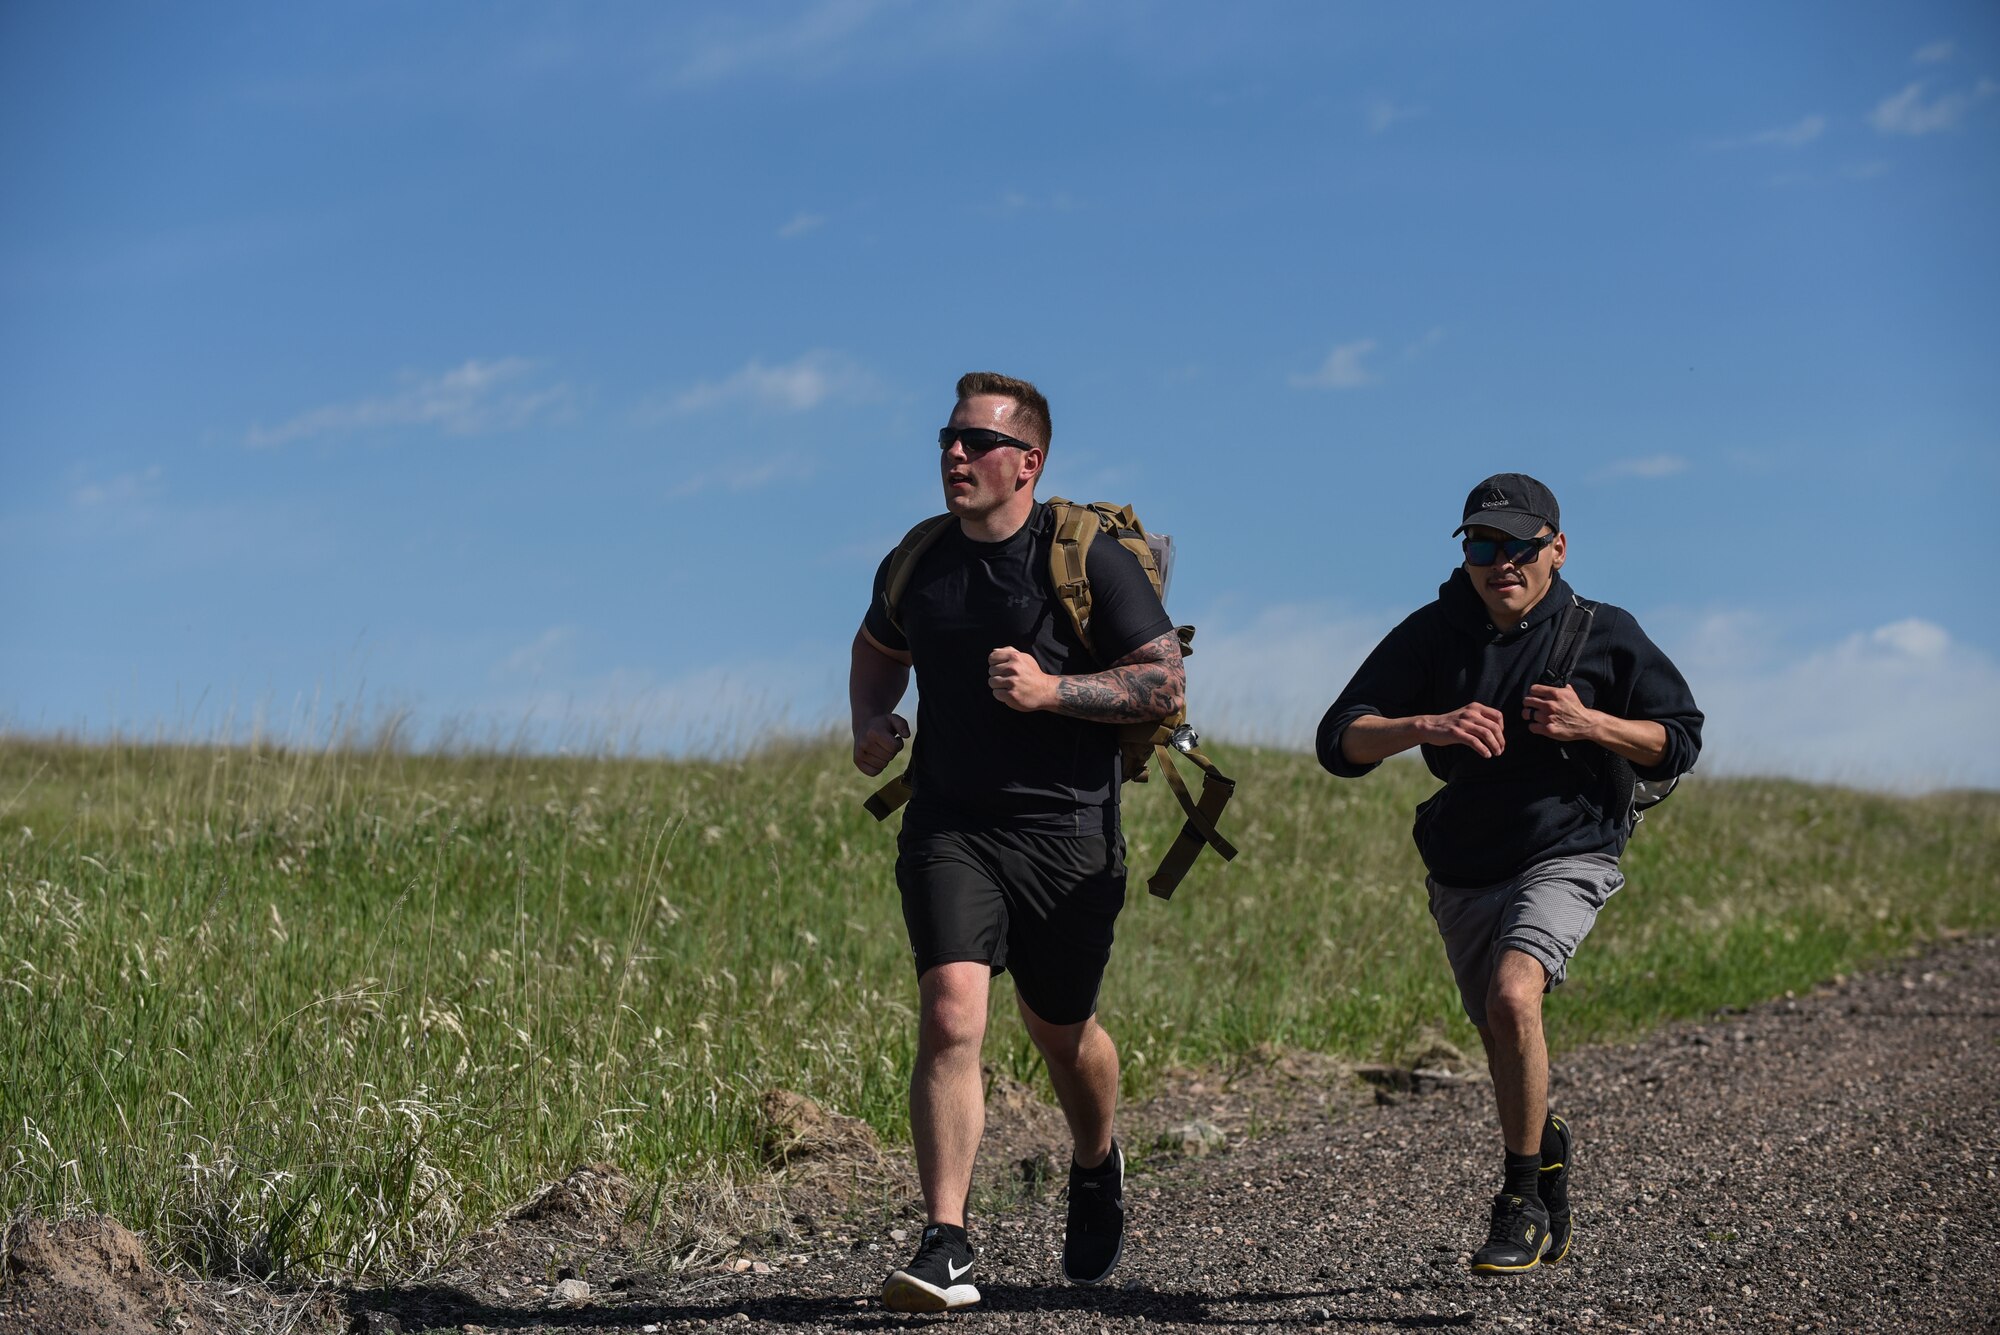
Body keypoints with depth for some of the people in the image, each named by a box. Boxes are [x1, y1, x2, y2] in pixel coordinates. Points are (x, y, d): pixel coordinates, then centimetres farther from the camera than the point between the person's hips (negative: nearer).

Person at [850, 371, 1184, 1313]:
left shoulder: (1088, 561, -7)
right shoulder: (917, 563, 6)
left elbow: (1165, 680, -8)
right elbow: (877, 649, 27)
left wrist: (1052, 689, -20)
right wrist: (871, 722, 6)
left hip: (1065, 832, -2)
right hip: (949, 827, 2)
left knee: (1060, 1031, 14)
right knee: (950, 1016, -17)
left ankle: (1096, 1170, 46)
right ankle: (945, 1246, -17)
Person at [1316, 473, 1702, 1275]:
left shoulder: (1603, 634, -6)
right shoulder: (1431, 636, -5)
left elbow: (1679, 740, 2)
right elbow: (1340, 741, -11)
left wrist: (1589, 724, -16)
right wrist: (1424, 727, -30)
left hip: (1566, 856, -4)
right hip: (1462, 872, 4)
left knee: (1513, 996, -29)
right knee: (1504, 1047, 17)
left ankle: (1523, 1204, -17)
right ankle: (1547, 1146, 50)